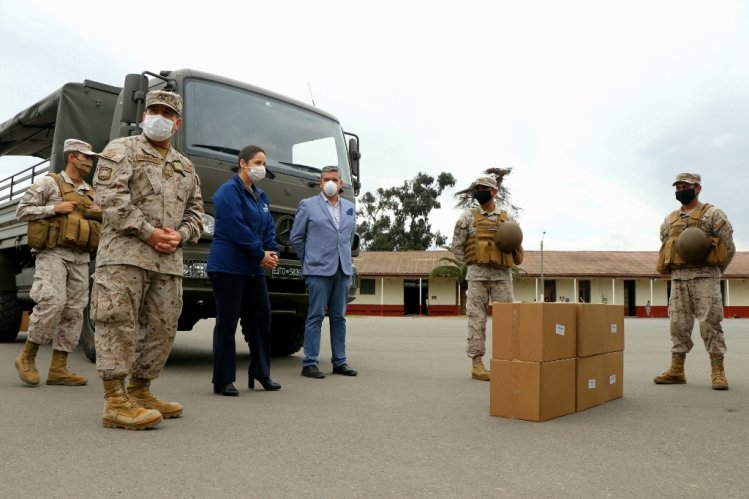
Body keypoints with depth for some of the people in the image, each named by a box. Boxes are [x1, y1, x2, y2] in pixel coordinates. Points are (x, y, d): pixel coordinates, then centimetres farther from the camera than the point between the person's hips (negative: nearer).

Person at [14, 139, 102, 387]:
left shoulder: (90, 192, 20)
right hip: (54, 254, -6)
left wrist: (100, 214, 6)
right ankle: (27, 356, -2)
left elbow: (99, 225, 29)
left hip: (81, 258, 6)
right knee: (53, 302, -20)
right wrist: (54, 209, -11)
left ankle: (58, 368, 3)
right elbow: (22, 211, 0)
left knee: (74, 311, -1)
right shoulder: (49, 183, 4)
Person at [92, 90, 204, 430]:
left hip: (169, 259, 6)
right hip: (125, 252, -6)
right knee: (119, 323, -10)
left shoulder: (185, 166, 23)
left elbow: (195, 210, 22)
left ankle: (140, 392, 20)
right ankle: (115, 401, -8)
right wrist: (148, 232, -14)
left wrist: (180, 234, 0)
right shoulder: (121, 150, 5)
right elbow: (110, 197, -8)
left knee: (162, 328, 7)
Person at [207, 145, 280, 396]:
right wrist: (260, 254, -15)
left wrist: (272, 251, -4)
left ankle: (261, 373, 21)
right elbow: (237, 228, -18)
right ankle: (223, 380, 6)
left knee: (261, 318, 10)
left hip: (254, 269, 8)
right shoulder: (229, 191, -9)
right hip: (229, 267, -8)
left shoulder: (260, 196, 17)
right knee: (227, 323, -2)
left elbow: (269, 227, 14)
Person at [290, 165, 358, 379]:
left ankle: (339, 362, 14)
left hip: (343, 270, 4)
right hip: (319, 270, -4)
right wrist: (310, 261, 8)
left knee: (339, 317, 8)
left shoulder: (350, 207, 14)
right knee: (316, 316, -4)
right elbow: (296, 237, 5)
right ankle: (309, 363, 1)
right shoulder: (307, 205, 2)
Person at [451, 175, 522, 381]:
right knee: (477, 319, -2)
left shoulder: (506, 218, 10)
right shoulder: (468, 217, 2)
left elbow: (515, 244, 15)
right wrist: (473, 264, 0)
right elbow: (457, 247, 3)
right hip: (478, 275, -2)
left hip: (502, 275, 2)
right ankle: (477, 364, 2)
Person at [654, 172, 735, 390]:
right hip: (678, 278, 5)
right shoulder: (669, 220, 17)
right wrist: (674, 269, 6)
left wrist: (713, 271, 2)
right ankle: (676, 370, 9)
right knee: (679, 325, 5)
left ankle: (718, 372, -1)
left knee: (710, 323, -7)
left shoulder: (712, 214, 1)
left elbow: (729, 247, 0)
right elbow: (665, 249, 20)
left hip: (704, 276, -5)